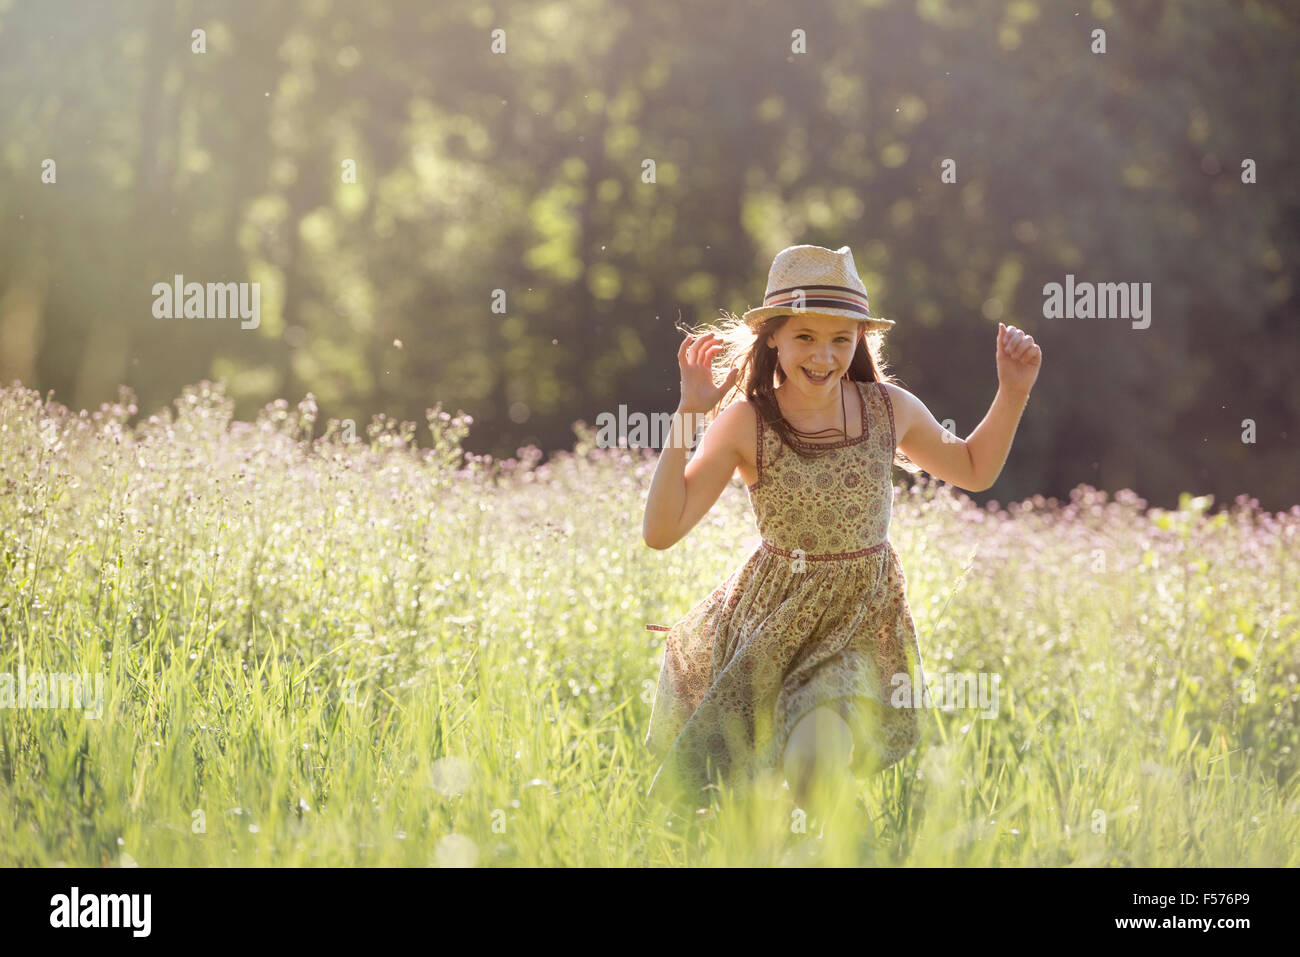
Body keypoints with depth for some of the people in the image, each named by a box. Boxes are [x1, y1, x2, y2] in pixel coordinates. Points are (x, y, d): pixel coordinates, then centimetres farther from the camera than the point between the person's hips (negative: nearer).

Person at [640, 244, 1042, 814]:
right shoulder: (747, 421, -11)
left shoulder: (887, 408, -3)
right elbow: (661, 531, -17)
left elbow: (974, 471, 16)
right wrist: (688, 414, -22)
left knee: (817, 756, -25)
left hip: (862, 623, 0)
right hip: (771, 618, 0)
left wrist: (1013, 393, 2)